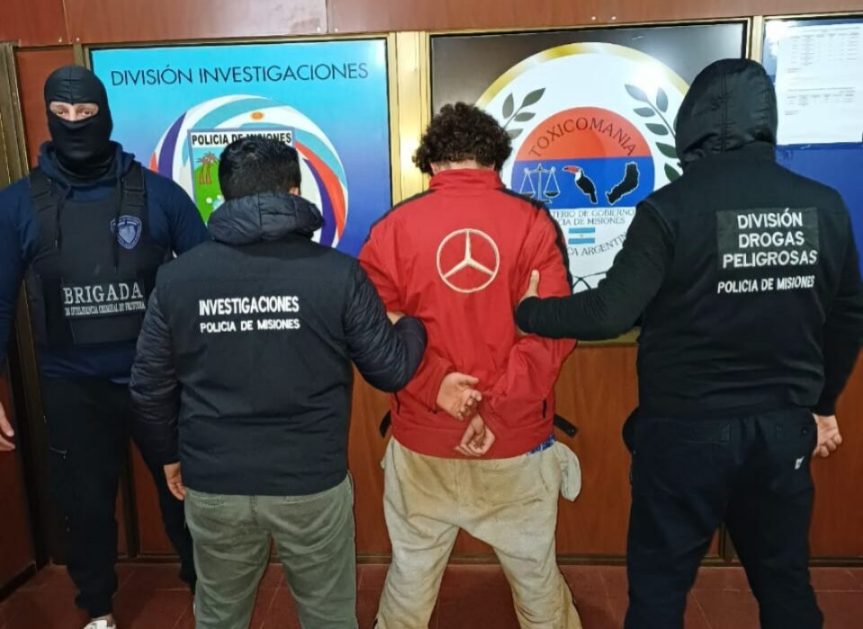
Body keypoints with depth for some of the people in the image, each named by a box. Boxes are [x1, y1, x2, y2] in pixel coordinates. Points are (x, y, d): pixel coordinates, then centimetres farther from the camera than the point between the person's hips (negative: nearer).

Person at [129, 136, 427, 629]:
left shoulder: (177, 278, -5)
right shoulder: (337, 272, -13)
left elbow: (150, 387, 1)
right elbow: (391, 370, -7)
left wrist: (171, 453, 19)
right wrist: (414, 327, 14)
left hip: (213, 486, 2)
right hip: (312, 484, -2)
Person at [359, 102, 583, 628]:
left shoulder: (394, 226, -3)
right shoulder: (534, 221, -4)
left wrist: (431, 386, -13)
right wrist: (496, 406, -14)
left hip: (422, 439, 1)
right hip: (518, 439, 0)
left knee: (412, 573, 19)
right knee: (536, 573, 20)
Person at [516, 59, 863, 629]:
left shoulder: (672, 208, -16)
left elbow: (610, 312, -21)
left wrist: (524, 312, -5)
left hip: (686, 431, -4)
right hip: (784, 429, 5)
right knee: (786, 581, 24)